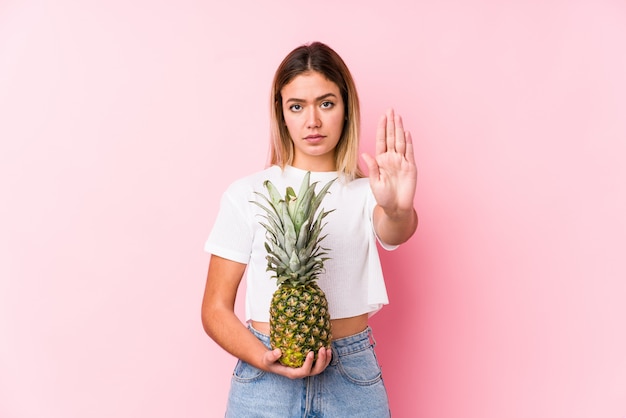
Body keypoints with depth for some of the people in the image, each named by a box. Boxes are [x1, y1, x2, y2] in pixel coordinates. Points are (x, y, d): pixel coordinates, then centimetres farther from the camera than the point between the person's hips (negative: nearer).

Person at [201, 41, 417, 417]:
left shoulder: (367, 190, -1)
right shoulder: (247, 195, -3)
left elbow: (394, 232, -23)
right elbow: (216, 309, -1)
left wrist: (399, 209, -44)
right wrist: (265, 359, -17)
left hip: (353, 382, 1)